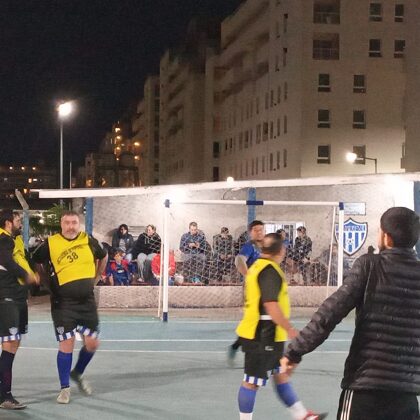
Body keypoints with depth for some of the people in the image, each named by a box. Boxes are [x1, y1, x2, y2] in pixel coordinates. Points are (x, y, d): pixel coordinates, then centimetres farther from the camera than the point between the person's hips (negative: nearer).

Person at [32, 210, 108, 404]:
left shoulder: (89, 241, 2)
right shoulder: (50, 244, -7)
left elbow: (103, 257, 20)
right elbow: (35, 262, 5)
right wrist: (48, 282, 3)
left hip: (87, 301, 3)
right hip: (63, 303, -3)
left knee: (92, 343, 5)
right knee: (67, 344, -6)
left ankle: (78, 373, 32)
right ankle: (65, 388, 8)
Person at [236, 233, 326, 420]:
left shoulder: (257, 267, 12)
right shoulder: (270, 271, -19)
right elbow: (271, 305, -26)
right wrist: (290, 329, -21)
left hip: (264, 335, 11)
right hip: (262, 337, -11)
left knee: (281, 375, 16)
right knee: (252, 381, -1)